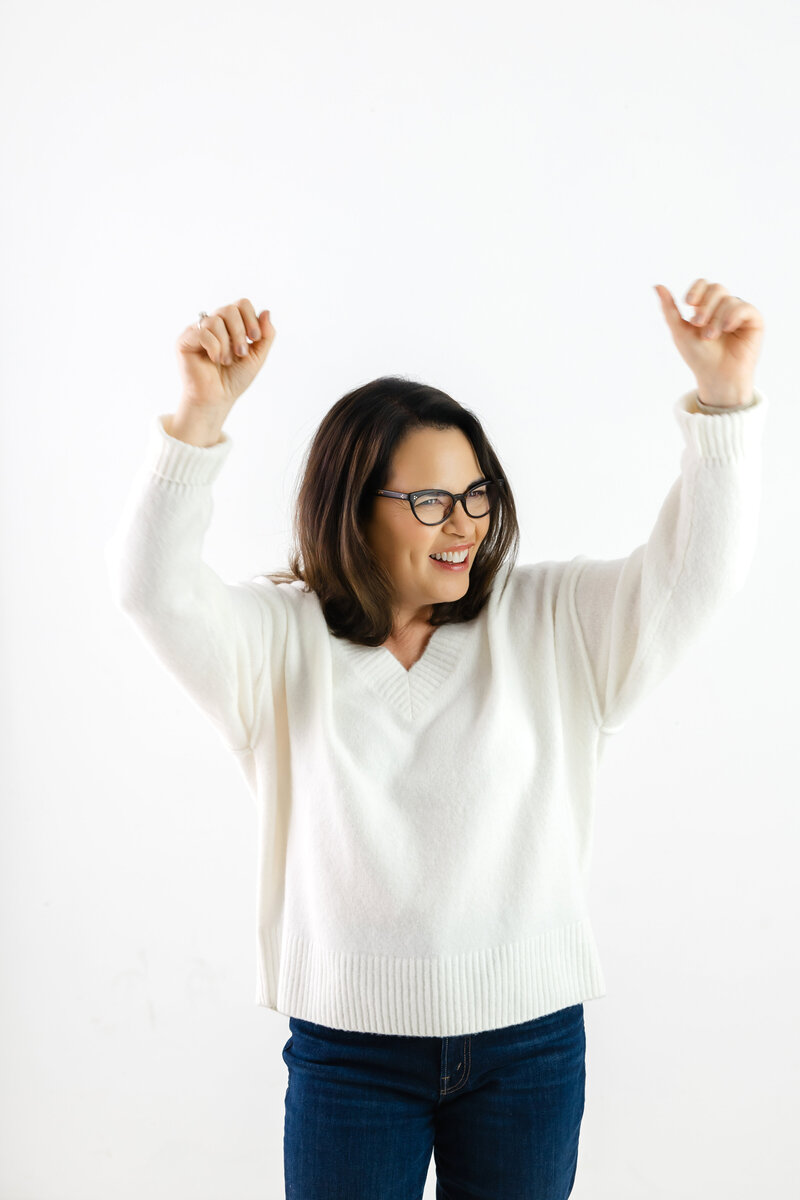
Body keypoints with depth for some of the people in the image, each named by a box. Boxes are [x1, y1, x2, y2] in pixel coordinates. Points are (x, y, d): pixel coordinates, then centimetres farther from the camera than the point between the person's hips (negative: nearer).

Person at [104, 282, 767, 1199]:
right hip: (348, 1044, -1)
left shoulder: (553, 624, 0)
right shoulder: (281, 640, -4)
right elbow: (155, 589, -18)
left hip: (530, 1043, 2)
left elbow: (695, 570, -8)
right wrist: (201, 415, -33)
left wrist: (724, 400, -23)